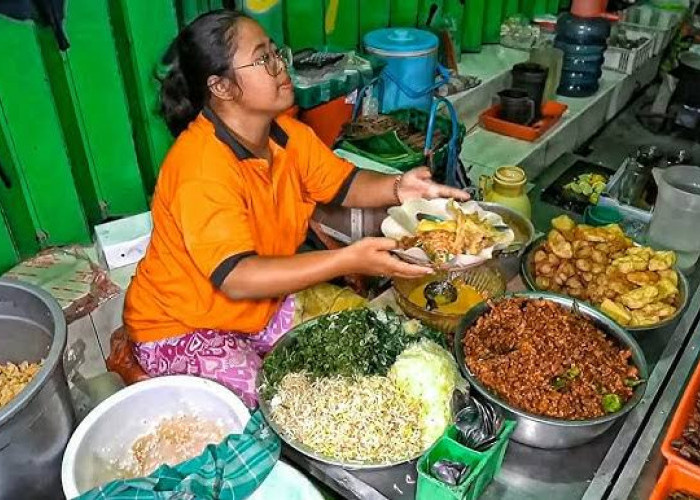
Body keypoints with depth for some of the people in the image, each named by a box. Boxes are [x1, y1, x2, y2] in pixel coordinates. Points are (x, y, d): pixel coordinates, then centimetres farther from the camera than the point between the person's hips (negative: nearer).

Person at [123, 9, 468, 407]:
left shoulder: (286, 132, -7)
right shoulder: (201, 166, -31)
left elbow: (344, 185, 0)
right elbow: (237, 279, -37)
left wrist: (396, 188, -22)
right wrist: (349, 260, -43)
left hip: (262, 305, 7)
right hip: (182, 327, -7)